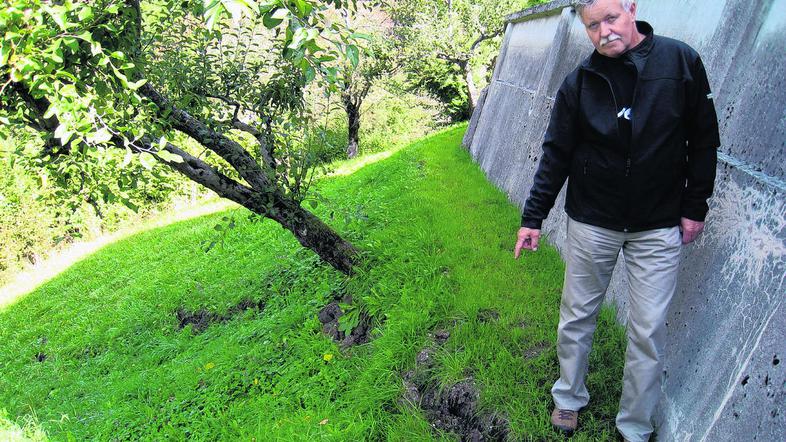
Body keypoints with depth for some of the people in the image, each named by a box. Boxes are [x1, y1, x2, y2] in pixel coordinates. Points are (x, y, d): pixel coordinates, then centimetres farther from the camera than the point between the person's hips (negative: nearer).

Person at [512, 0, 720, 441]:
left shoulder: (681, 61, -5)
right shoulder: (580, 82, -2)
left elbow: (704, 139, 1)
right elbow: (556, 154, 0)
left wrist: (695, 206, -1)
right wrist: (533, 218, -1)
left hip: (659, 229, 0)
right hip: (591, 223, 1)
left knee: (649, 332, 4)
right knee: (576, 318, 12)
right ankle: (569, 398, 35)